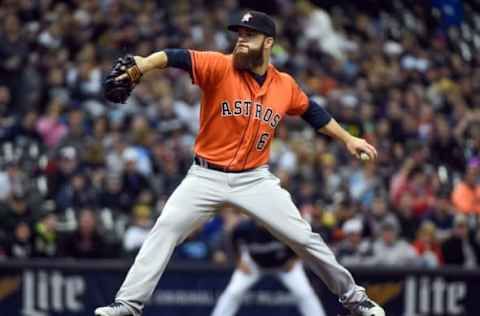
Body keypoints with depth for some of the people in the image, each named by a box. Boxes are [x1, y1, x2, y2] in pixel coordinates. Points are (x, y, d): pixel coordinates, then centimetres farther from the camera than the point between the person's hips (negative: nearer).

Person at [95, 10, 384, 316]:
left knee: (303, 237, 1)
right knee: (166, 229, -14)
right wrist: (137, 68, -44)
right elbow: (176, 58, -26)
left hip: (255, 180, 2)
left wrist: (348, 139, 22)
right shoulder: (219, 67, -11)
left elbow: (312, 112, 20)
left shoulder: (285, 86, 1)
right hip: (206, 177, -2)